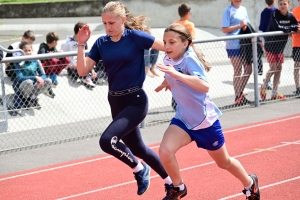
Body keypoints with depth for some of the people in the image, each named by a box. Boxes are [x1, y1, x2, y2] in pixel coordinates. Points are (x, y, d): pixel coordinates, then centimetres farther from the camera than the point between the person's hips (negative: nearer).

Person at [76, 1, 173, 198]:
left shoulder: (135, 36, -13)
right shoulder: (101, 43, 1)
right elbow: (83, 71, -3)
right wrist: (81, 43, -11)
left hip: (136, 101, -7)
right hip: (116, 102, 7)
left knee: (107, 140, -24)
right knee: (137, 148, 17)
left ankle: (139, 169, 3)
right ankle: (171, 183, 37)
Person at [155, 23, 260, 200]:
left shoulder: (190, 59, -24)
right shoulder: (168, 59, -5)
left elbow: (205, 86, -43)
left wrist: (176, 74, -49)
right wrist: (167, 81, 7)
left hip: (206, 120, -5)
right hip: (183, 119, 5)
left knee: (224, 162, 15)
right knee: (165, 152, -21)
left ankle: (250, 183, 45)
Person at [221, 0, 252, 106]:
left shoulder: (243, 9, 12)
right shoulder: (228, 11, -7)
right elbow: (225, 29, -12)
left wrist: (246, 26, -4)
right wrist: (239, 25, -16)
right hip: (233, 46, -7)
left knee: (248, 69, 8)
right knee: (238, 71, 0)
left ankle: (240, 94, 23)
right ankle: (238, 97, 11)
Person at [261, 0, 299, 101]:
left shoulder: (290, 16, -3)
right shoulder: (275, 14, -19)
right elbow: (277, 27, -31)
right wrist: (292, 28, -27)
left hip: (281, 47, 6)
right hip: (271, 46, -6)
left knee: (279, 68, 6)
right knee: (273, 68, -8)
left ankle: (274, 94, 13)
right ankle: (264, 86, 18)